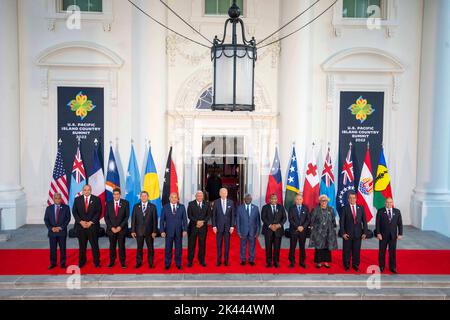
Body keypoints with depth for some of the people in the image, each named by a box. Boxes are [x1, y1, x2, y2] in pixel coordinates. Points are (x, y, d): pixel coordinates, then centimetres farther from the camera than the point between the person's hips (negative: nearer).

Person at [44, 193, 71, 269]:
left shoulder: (66, 207, 1)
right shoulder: (49, 208, 8)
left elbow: (68, 219, -3)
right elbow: (46, 219, 5)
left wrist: (60, 227, -11)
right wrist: (51, 228, -9)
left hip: (62, 231, -2)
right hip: (52, 232, 2)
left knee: (62, 248, 4)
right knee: (53, 248, 7)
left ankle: (62, 263, 14)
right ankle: (53, 263, 18)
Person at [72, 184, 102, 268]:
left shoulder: (96, 199, 2)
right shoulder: (77, 199, 7)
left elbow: (99, 212, -2)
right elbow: (74, 212, 3)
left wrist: (91, 222, -10)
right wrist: (81, 221, -9)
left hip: (93, 226, -1)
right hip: (80, 226, 2)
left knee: (94, 245, 1)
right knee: (82, 245, 7)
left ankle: (97, 262, 10)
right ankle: (81, 262, 20)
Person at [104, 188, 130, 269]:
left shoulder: (125, 203, 0)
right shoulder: (108, 204, 4)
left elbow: (127, 216, -3)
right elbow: (106, 217, 3)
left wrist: (120, 227, -10)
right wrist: (111, 227, -7)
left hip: (122, 229, -1)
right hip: (111, 229, 1)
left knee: (121, 246, 2)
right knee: (112, 246, 7)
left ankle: (123, 262, 12)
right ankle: (111, 262, 18)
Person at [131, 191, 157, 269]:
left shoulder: (152, 206, -1)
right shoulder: (136, 206, 3)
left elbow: (155, 219, -2)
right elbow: (133, 219, 3)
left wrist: (154, 231, -6)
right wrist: (133, 231, -2)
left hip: (149, 231, -1)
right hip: (139, 231, 1)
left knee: (150, 248, 7)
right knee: (139, 248, 9)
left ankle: (150, 263, 20)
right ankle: (139, 262, 22)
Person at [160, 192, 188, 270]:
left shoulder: (182, 207, 2)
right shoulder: (165, 207, 0)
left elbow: (184, 219, 1)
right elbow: (162, 220, 0)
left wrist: (185, 230, -7)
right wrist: (162, 231, -7)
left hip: (179, 231, 1)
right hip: (168, 231, -1)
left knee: (178, 248, 8)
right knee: (168, 249, 7)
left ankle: (178, 263, 23)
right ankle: (167, 264, 22)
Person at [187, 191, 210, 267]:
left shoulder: (206, 204, 8)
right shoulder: (191, 204, 1)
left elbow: (208, 215, 4)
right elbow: (189, 215, -5)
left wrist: (203, 222, -12)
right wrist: (196, 221, -16)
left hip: (203, 227, 2)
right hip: (193, 227, -2)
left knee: (202, 244, 6)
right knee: (191, 244, 1)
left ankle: (202, 261, 17)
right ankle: (190, 261, 11)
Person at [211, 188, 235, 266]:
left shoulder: (231, 202, 1)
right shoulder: (216, 202, -2)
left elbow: (233, 215, 1)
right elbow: (213, 215, -1)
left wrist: (232, 226, -4)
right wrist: (214, 226, -6)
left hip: (228, 226, 1)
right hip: (219, 226, -1)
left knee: (227, 244, 6)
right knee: (219, 244, 5)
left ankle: (226, 260, 17)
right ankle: (219, 260, 15)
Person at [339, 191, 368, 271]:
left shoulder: (361, 208, 5)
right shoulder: (345, 208, -2)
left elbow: (364, 221, 6)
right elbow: (341, 222, -3)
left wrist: (364, 232, 1)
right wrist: (343, 233, -9)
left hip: (358, 234, 2)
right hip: (347, 234, -2)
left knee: (356, 250, 8)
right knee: (346, 251, 6)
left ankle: (355, 265, 24)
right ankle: (346, 265, 21)